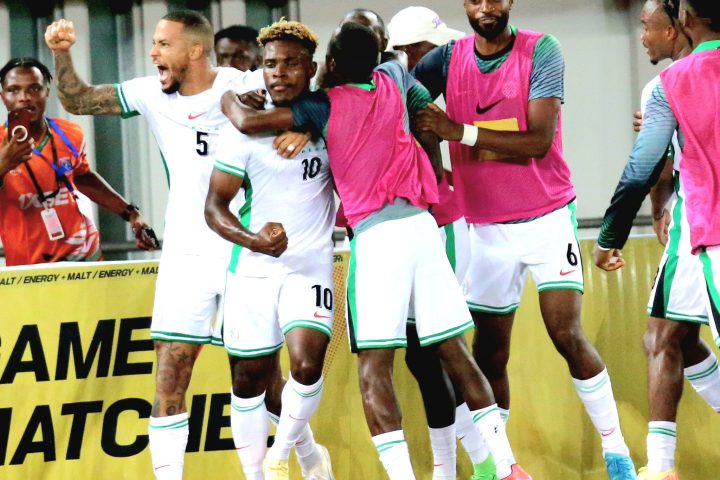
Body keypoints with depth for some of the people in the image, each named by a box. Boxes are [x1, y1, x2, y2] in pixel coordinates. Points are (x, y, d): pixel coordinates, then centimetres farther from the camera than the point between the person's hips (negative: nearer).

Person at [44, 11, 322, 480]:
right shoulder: (153, 94, 2)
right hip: (185, 254, 3)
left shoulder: (243, 87, -10)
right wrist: (62, 54, -9)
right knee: (169, 376, -6)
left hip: (245, 250, -3)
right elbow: (79, 101, 7)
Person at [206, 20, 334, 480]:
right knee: (250, 377, 5)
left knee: (307, 363, -20)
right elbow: (215, 206, -8)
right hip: (254, 267, 0)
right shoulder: (244, 129, -6)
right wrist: (253, 240, -23)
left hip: (311, 265, 0)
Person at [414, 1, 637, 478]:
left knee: (568, 335, -11)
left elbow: (539, 139, -18)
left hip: (547, 218, -3)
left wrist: (460, 131, -24)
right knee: (489, 350, 3)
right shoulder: (449, 59, 0)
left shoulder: (541, 50, -10)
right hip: (486, 228, 3)